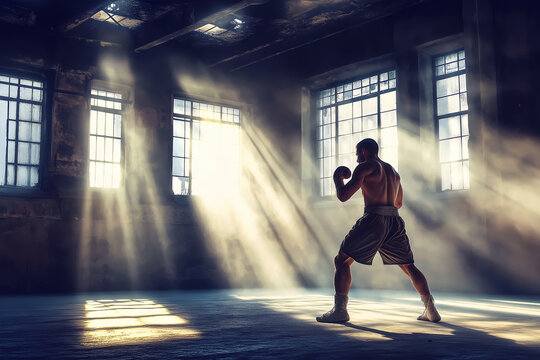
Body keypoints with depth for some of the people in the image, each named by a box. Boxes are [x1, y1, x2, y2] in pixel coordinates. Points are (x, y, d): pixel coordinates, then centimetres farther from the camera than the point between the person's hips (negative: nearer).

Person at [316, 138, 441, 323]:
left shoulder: (365, 167, 1)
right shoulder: (393, 171, 23)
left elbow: (343, 196, -7)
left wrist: (337, 178, 12)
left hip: (374, 218, -7)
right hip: (395, 221, 7)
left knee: (342, 260, 1)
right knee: (408, 266, 20)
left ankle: (340, 310, -8)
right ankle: (431, 310, 16)